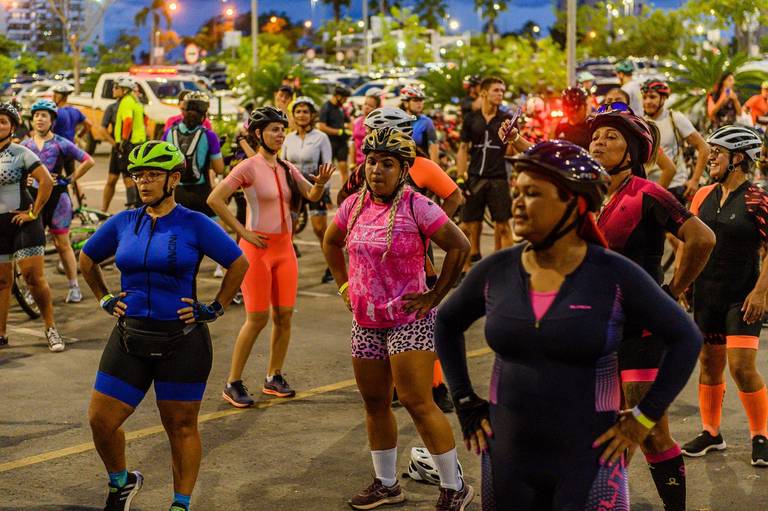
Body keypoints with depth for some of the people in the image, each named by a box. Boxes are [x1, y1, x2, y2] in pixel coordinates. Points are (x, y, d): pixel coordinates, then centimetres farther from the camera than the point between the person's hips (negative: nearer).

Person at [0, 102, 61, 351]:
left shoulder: (21, 153, -8)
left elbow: (46, 181, -15)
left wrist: (33, 212, -13)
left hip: (22, 221, -4)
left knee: (34, 277, -8)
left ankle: (51, 328, 4)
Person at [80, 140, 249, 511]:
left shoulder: (194, 225, -7)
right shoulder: (123, 223, 4)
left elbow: (239, 263, 0)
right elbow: (87, 259, 21)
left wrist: (215, 309, -3)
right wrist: (105, 300, 13)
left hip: (182, 340, -4)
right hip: (131, 337, 4)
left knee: (181, 426, 5)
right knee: (101, 420, 2)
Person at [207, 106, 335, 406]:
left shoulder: (287, 168, 10)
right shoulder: (249, 167, -10)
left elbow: (312, 196, 2)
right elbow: (214, 199, -17)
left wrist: (320, 182, -20)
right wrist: (242, 232, -15)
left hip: (284, 247, 6)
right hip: (258, 247, -6)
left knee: (284, 315, 5)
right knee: (258, 318, -6)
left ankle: (274, 378, 19)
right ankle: (233, 384, 5)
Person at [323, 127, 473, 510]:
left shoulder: (415, 206, -14)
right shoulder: (354, 205, 4)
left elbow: (460, 246, -16)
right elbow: (330, 242, 23)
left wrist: (435, 295, -12)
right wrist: (344, 284, 15)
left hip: (408, 319, -7)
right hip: (365, 321, 7)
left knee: (417, 402, -8)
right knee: (374, 402, 13)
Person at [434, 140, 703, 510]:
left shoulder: (615, 276, -9)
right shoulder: (495, 272, 0)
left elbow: (686, 339, -3)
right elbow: (446, 324, 17)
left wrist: (643, 418, -5)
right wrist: (465, 403, 11)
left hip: (588, 459, -3)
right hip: (508, 459, 3)